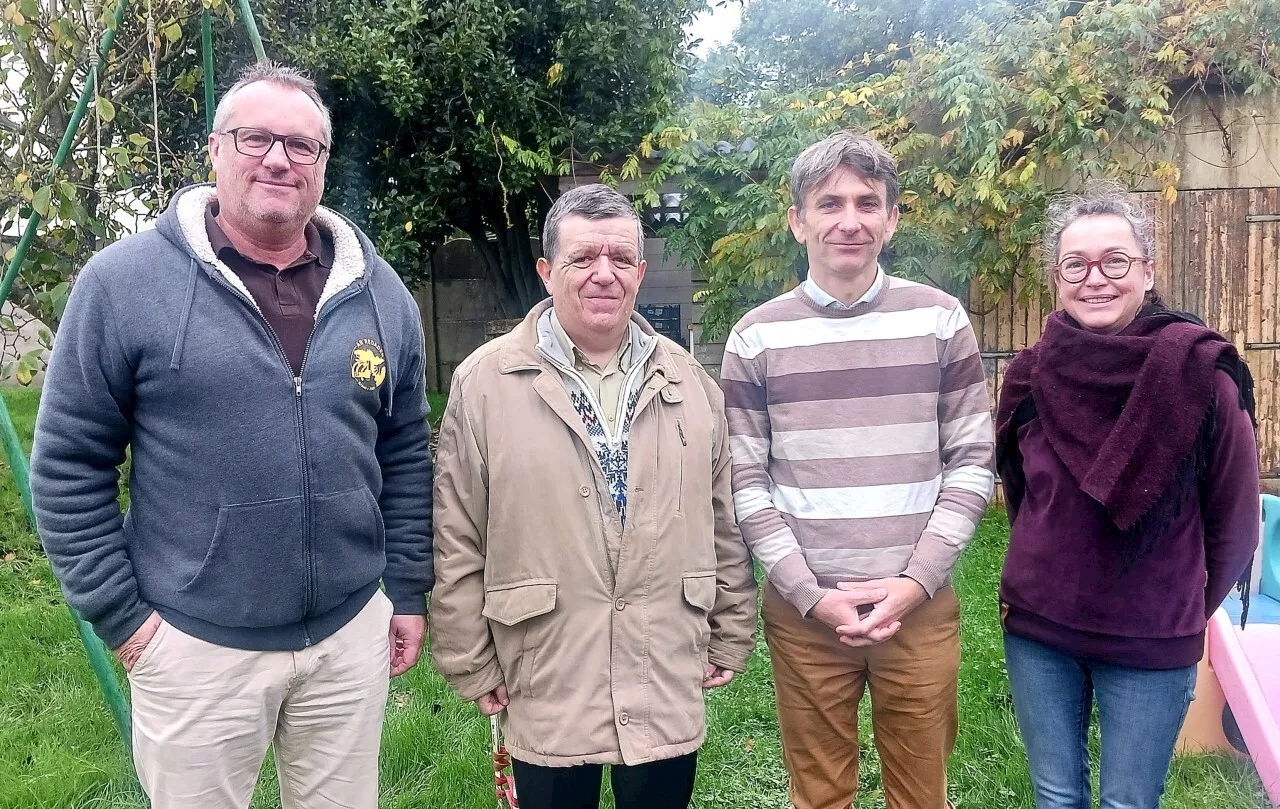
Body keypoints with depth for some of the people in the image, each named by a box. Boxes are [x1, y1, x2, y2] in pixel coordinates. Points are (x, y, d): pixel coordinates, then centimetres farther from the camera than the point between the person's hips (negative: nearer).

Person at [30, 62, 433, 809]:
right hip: (195, 644, -3)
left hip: (352, 635, 3)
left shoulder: (379, 293, 2)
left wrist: (409, 591, 8)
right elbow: (68, 466, -4)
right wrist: (118, 614, -5)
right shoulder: (124, 281, -9)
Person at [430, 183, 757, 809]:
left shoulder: (689, 381, 5)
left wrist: (731, 638, 9)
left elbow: (725, 524, 9)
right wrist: (471, 665, -2)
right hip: (545, 693, -2)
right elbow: (457, 543, -4)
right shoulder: (484, 382, -6)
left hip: (671, 686, 3)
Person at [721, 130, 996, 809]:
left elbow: (973, 461, 1)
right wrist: (811, 595, -9)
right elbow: (746, 483, -2)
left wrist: (915, 582, -8)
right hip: (802, 613, 0)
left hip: (921, 607, 1)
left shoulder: (940, 320, 0)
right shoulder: (757, 337, -2)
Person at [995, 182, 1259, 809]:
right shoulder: (1029, 377, -5)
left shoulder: (1202, 375, -13)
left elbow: (1234, 524, -3)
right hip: (1036, 630, 3)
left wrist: (1186, 612, 6)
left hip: (1153, 647, -2)